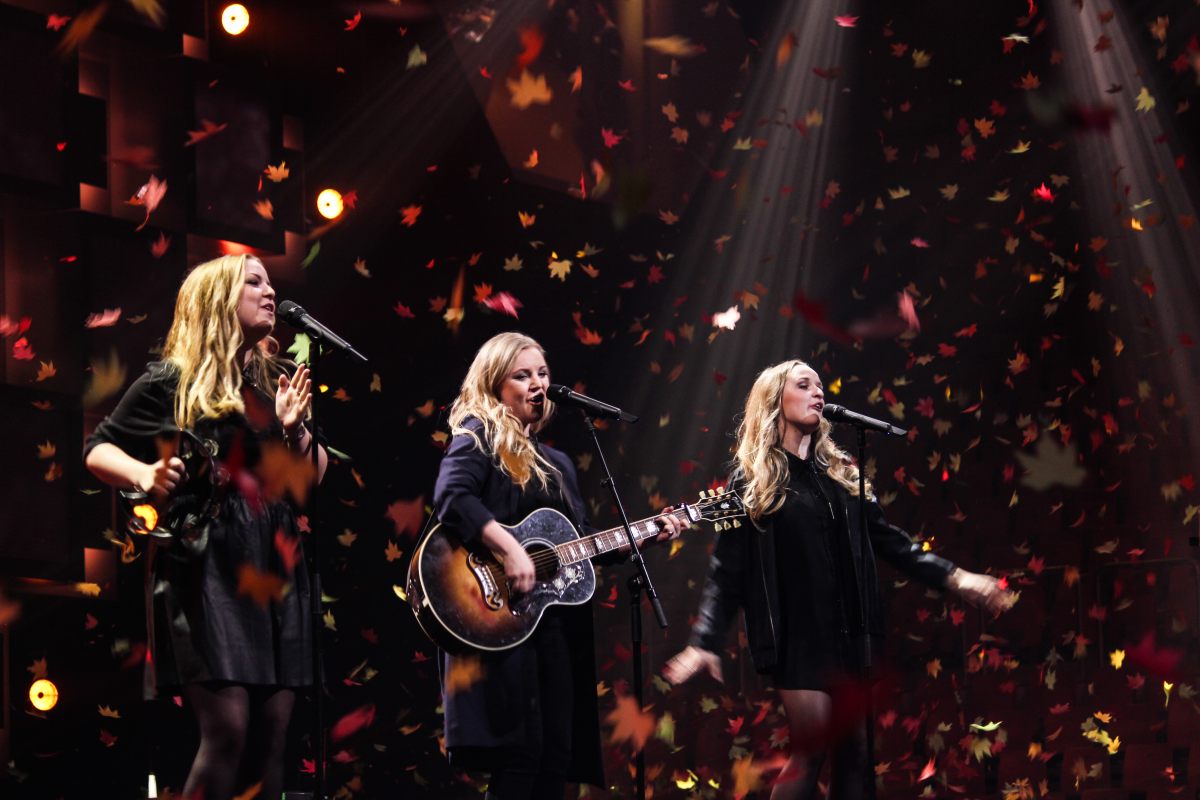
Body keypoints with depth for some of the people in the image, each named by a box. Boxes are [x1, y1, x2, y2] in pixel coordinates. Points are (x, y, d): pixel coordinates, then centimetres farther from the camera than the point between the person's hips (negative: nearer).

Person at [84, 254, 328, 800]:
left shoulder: (274, 383, 15)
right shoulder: (173, 380, -1)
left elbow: (315, 476, 17)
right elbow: (98, 450, 2)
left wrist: (293, 429, -1)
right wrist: (143, 475, -17)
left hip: (275, 564, 6)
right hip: (206, 562, -6)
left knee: (273, 729, 1)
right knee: (227, 728, -16)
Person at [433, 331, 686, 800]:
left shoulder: (556, 463, 22)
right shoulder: (479, 436, -1)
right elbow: (451, 499, -20)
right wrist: (510, 549, -27)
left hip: (556, 619, 8)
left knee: (557, 758, 5)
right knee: (519, 752, -15)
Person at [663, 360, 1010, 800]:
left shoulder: (842, 472, 15)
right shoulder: (752, 478, -1)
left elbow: (888, 539, 14)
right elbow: (728, 567, -7)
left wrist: (954, 578, 3)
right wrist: (704, 641, -19)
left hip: (851, 633, 6)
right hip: (798, 636, -5)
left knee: (855, 756, 4)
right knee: (810, 754, -9)